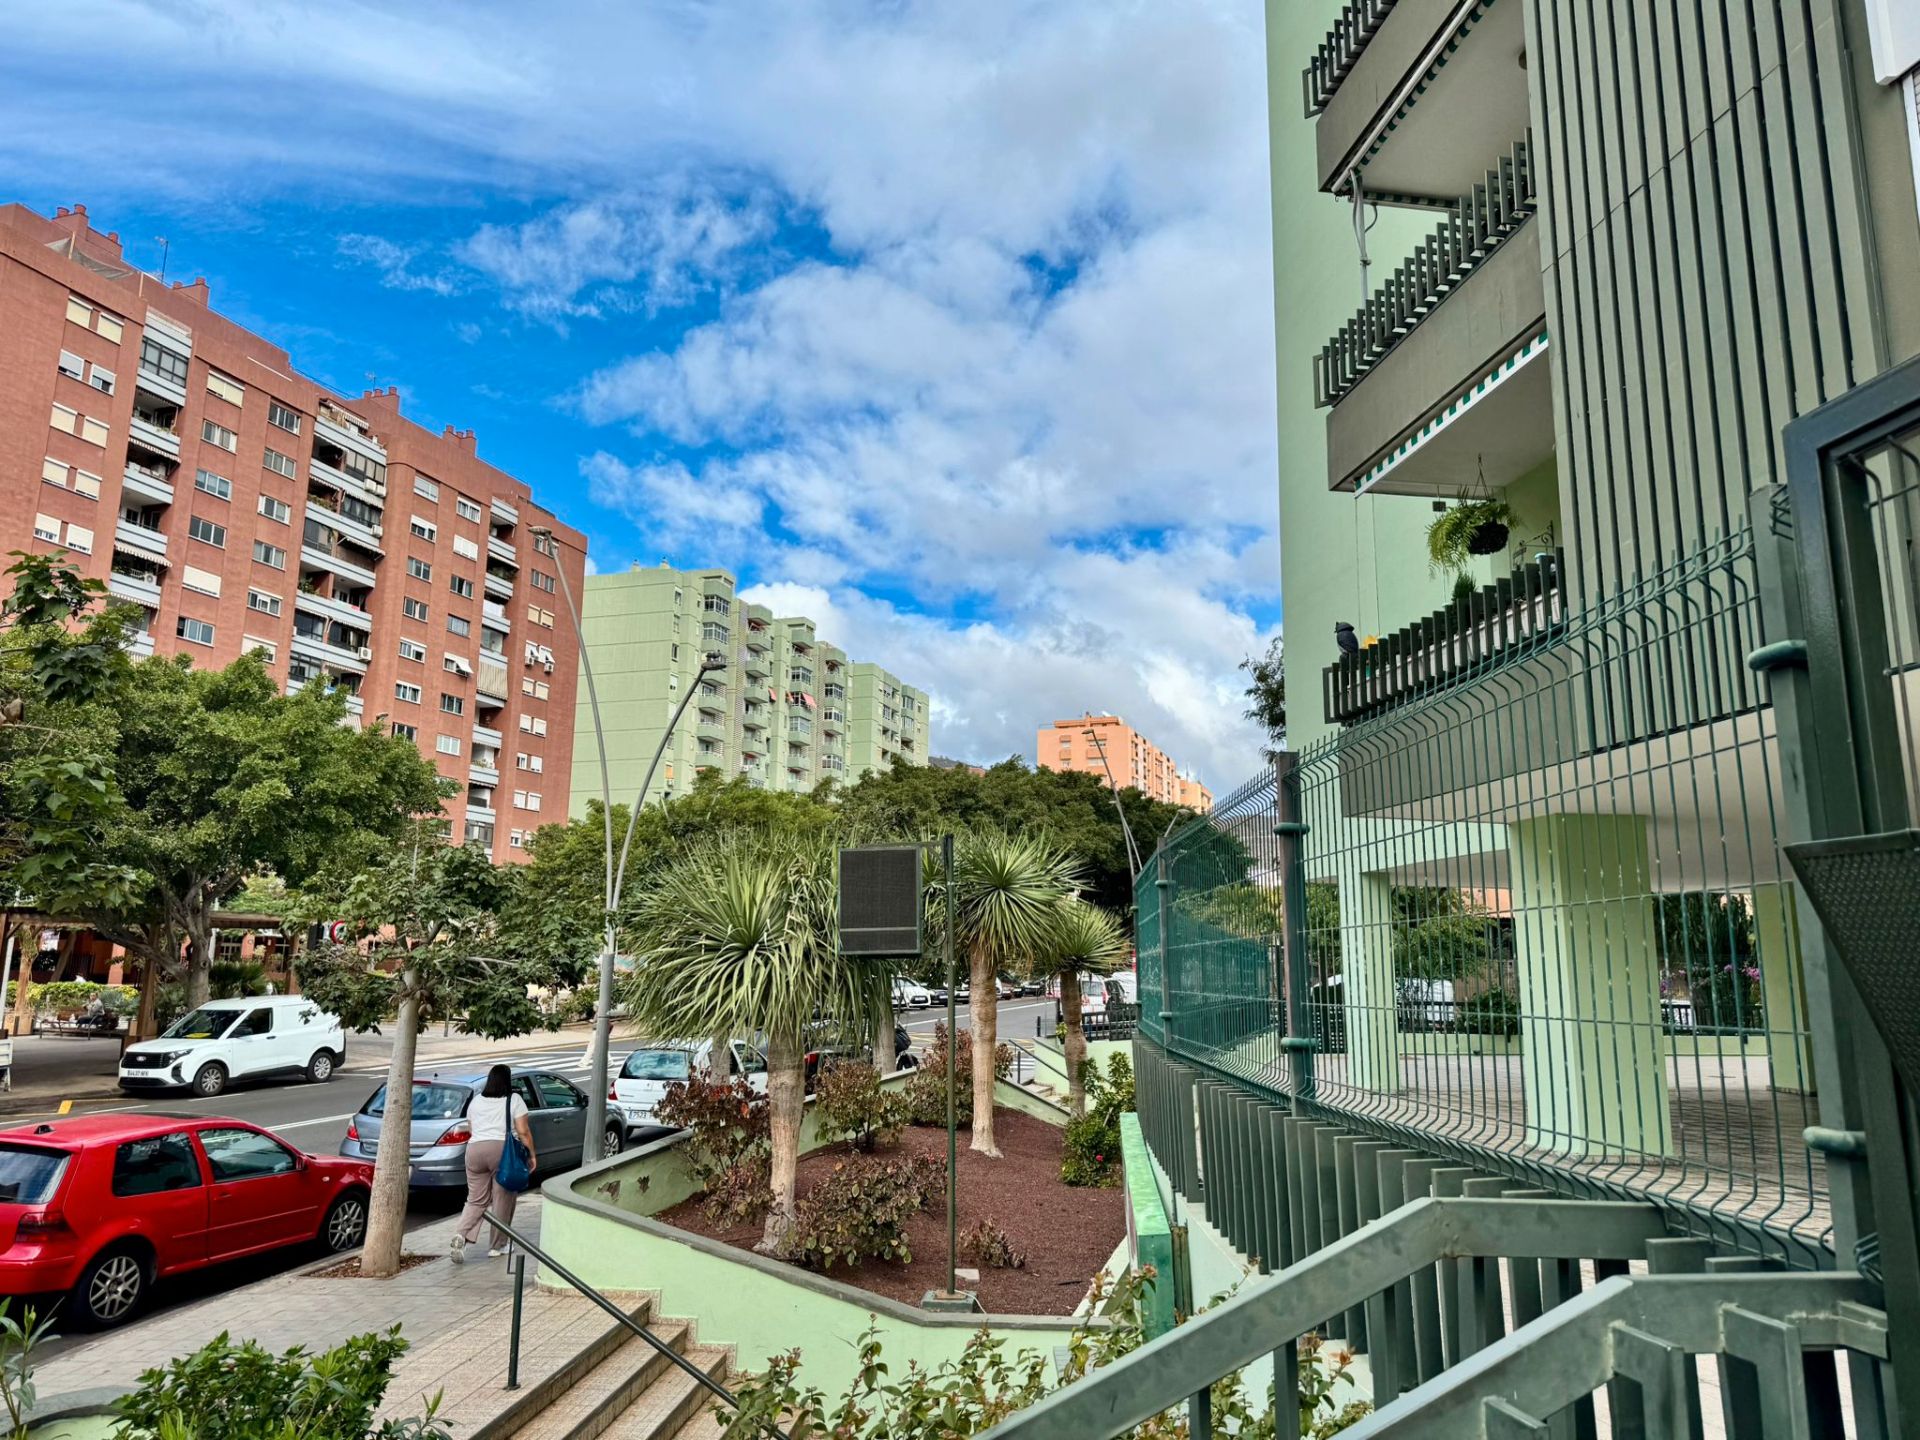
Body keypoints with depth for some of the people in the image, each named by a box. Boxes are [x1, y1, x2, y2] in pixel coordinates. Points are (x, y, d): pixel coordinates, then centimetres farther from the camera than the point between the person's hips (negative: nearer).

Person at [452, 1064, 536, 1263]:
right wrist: (531, 1154, 3)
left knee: (476, 1200, 11)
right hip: (502, 1151, -4)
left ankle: (461, 1236, -11)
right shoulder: (514, 1100, 0)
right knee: (502, 1200, 6)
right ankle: (497, 1246, 12)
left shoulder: (476, 1101, 14)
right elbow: (523, 1131, -4)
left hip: (474, 1150, 4)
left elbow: (471, 1128, 21)